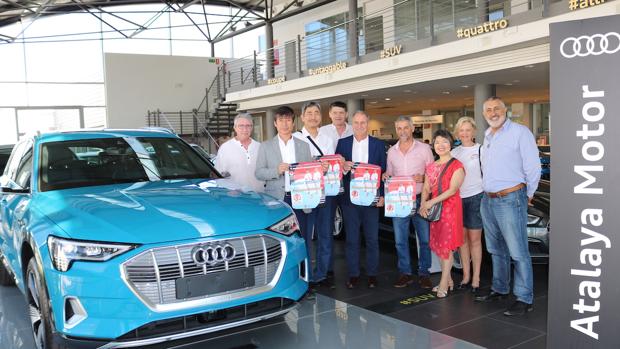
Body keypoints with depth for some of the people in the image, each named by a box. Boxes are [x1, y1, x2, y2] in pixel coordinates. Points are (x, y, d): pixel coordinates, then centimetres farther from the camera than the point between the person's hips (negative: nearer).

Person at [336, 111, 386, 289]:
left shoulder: (379, 144, 4)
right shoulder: (342, 143, 6)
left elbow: (383, 170, 2)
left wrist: (382, 195, -6)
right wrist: (343, 167, -18)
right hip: (349, 198, 1)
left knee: (372, 238, 6)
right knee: (351, 238, 7)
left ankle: (372, 274, 18)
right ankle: (353, 274, 17)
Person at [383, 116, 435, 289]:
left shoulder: (424, 148, 0)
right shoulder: (391, 151, 9)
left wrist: (423, 178, -18)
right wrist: (386, 177, -5)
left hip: (420, 199, -2)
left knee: (425, 239, 2)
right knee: (400, 240, 6)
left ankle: (424, 273, 15)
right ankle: (405, 273, 19)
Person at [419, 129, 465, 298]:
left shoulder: (456, 165, -6)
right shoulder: (431, 167, 14)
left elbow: (453, 189, -15)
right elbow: (426, 189, 9)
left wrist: (431, 202, -20)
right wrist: (423, 204, -10)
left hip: (450, 207, -6)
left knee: (446, 244, -5)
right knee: (437, 244, 9)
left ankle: (444, 283, 1)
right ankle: (448, 279, 20)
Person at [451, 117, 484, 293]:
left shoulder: (481, 150, -3)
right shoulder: (454, 152, 11)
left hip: (475, 197, -4)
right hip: (457, 198, 4)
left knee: (474, 239, 0)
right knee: (462, 238, 8)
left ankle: (476, 277, 10)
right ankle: (466, 275, 18)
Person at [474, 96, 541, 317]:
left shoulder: (520, 132, -7)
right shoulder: (487, 137, 15)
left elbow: (533, 167, -7)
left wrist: (526, 195, 0)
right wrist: (487, 193, 16)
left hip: (510, 199, -8)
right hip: (487, 200, 8)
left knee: (518, 252, -4)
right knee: (496, 250, 17)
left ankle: (524, 299, 3)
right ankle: (500, 289, 29)